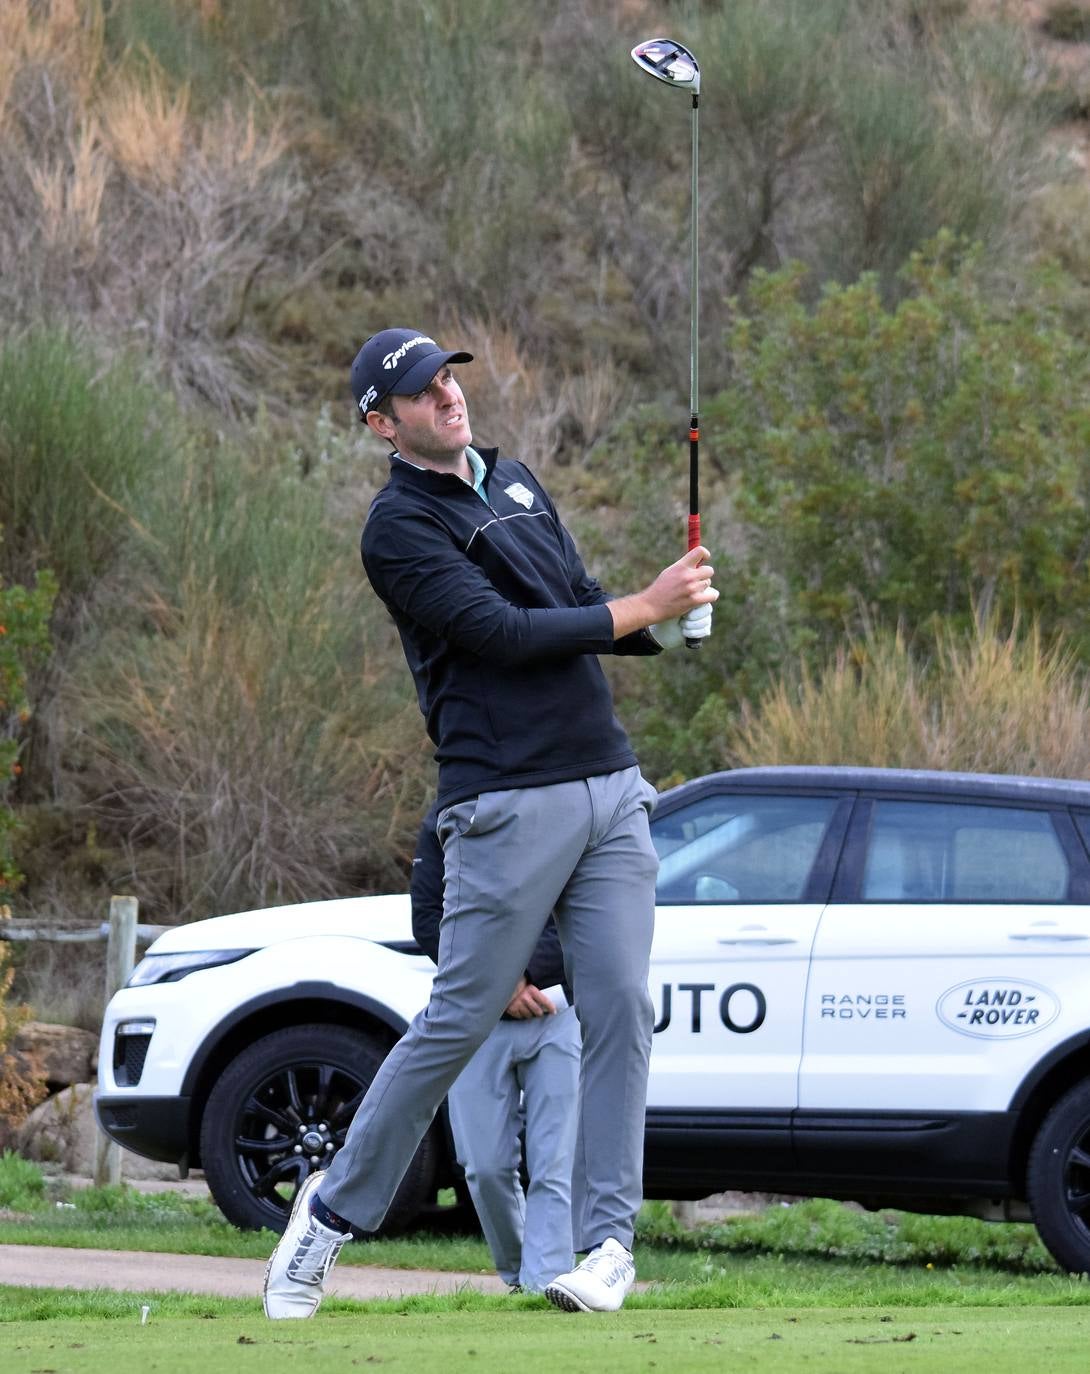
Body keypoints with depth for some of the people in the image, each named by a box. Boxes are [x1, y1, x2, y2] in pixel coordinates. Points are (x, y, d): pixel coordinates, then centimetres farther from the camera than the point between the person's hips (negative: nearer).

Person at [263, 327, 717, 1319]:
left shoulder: (515, 482, 19)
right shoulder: (400, 528, -5)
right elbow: (503, 633, -15)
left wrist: (667, 619, 0)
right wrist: (641, 606, -13)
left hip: (611, 787, 7)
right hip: (509, 806, -7)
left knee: (622, 1007, -3)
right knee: (458, 1022, -6)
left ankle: (607, 1238, -1)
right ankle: (335, 1210, 9)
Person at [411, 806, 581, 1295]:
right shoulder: (443, 822, 5)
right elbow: (427, 920, -1)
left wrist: (524, 973, -18)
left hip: (559, 1012, -2)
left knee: (554, 1167, -8)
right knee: (485, 1166, 2)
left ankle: (543, 1283, -10)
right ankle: (515, 1275, 21)